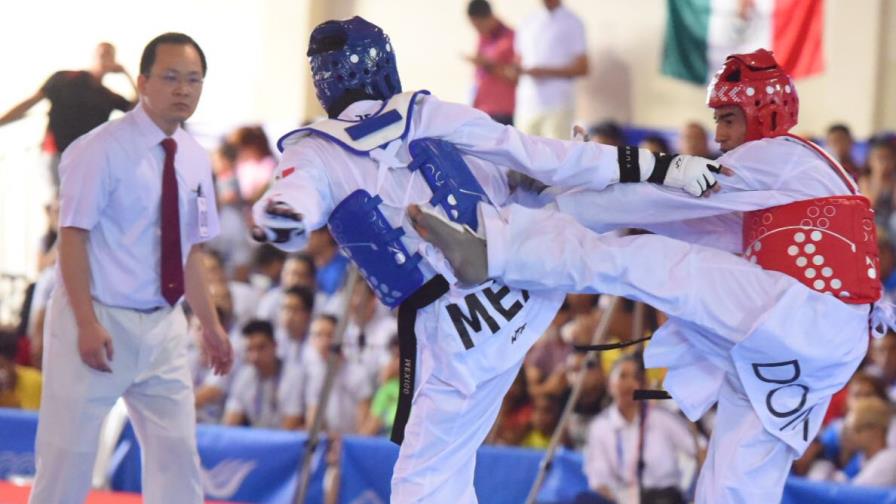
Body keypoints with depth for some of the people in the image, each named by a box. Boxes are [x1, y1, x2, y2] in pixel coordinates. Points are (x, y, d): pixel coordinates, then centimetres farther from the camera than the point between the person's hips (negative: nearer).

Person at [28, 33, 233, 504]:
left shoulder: (194, 160, 7)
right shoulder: (102, 149, -13)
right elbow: (72, 238, -15)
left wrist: (210, 324, 14)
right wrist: (87, 324, -22)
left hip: (162, 328, 6)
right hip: (101, 323, -6)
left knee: (177, 459, 9)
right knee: (66, 463, 1)